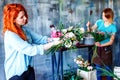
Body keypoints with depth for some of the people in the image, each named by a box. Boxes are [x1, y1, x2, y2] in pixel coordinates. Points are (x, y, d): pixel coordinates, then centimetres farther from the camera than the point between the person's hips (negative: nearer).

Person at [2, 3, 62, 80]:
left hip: (29, 69, 7)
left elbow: (40, 39, 0)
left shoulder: (25, 29, 0)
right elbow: (30, 50, -28)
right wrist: (53, 43, -28)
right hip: (16, 73, -7)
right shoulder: (10, 35, -24)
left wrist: (55, 39, -18)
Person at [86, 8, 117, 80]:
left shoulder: (113, 27, -11)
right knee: (98, 68, 13)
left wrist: (101, 45, -22)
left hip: (106, 49, -3)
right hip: (97, 48, 3)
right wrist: (88, 26, -15)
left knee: (108, 68, 8)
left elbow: (111, 42, -11)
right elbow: (91, 31, 5)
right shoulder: (99, 22, -2)